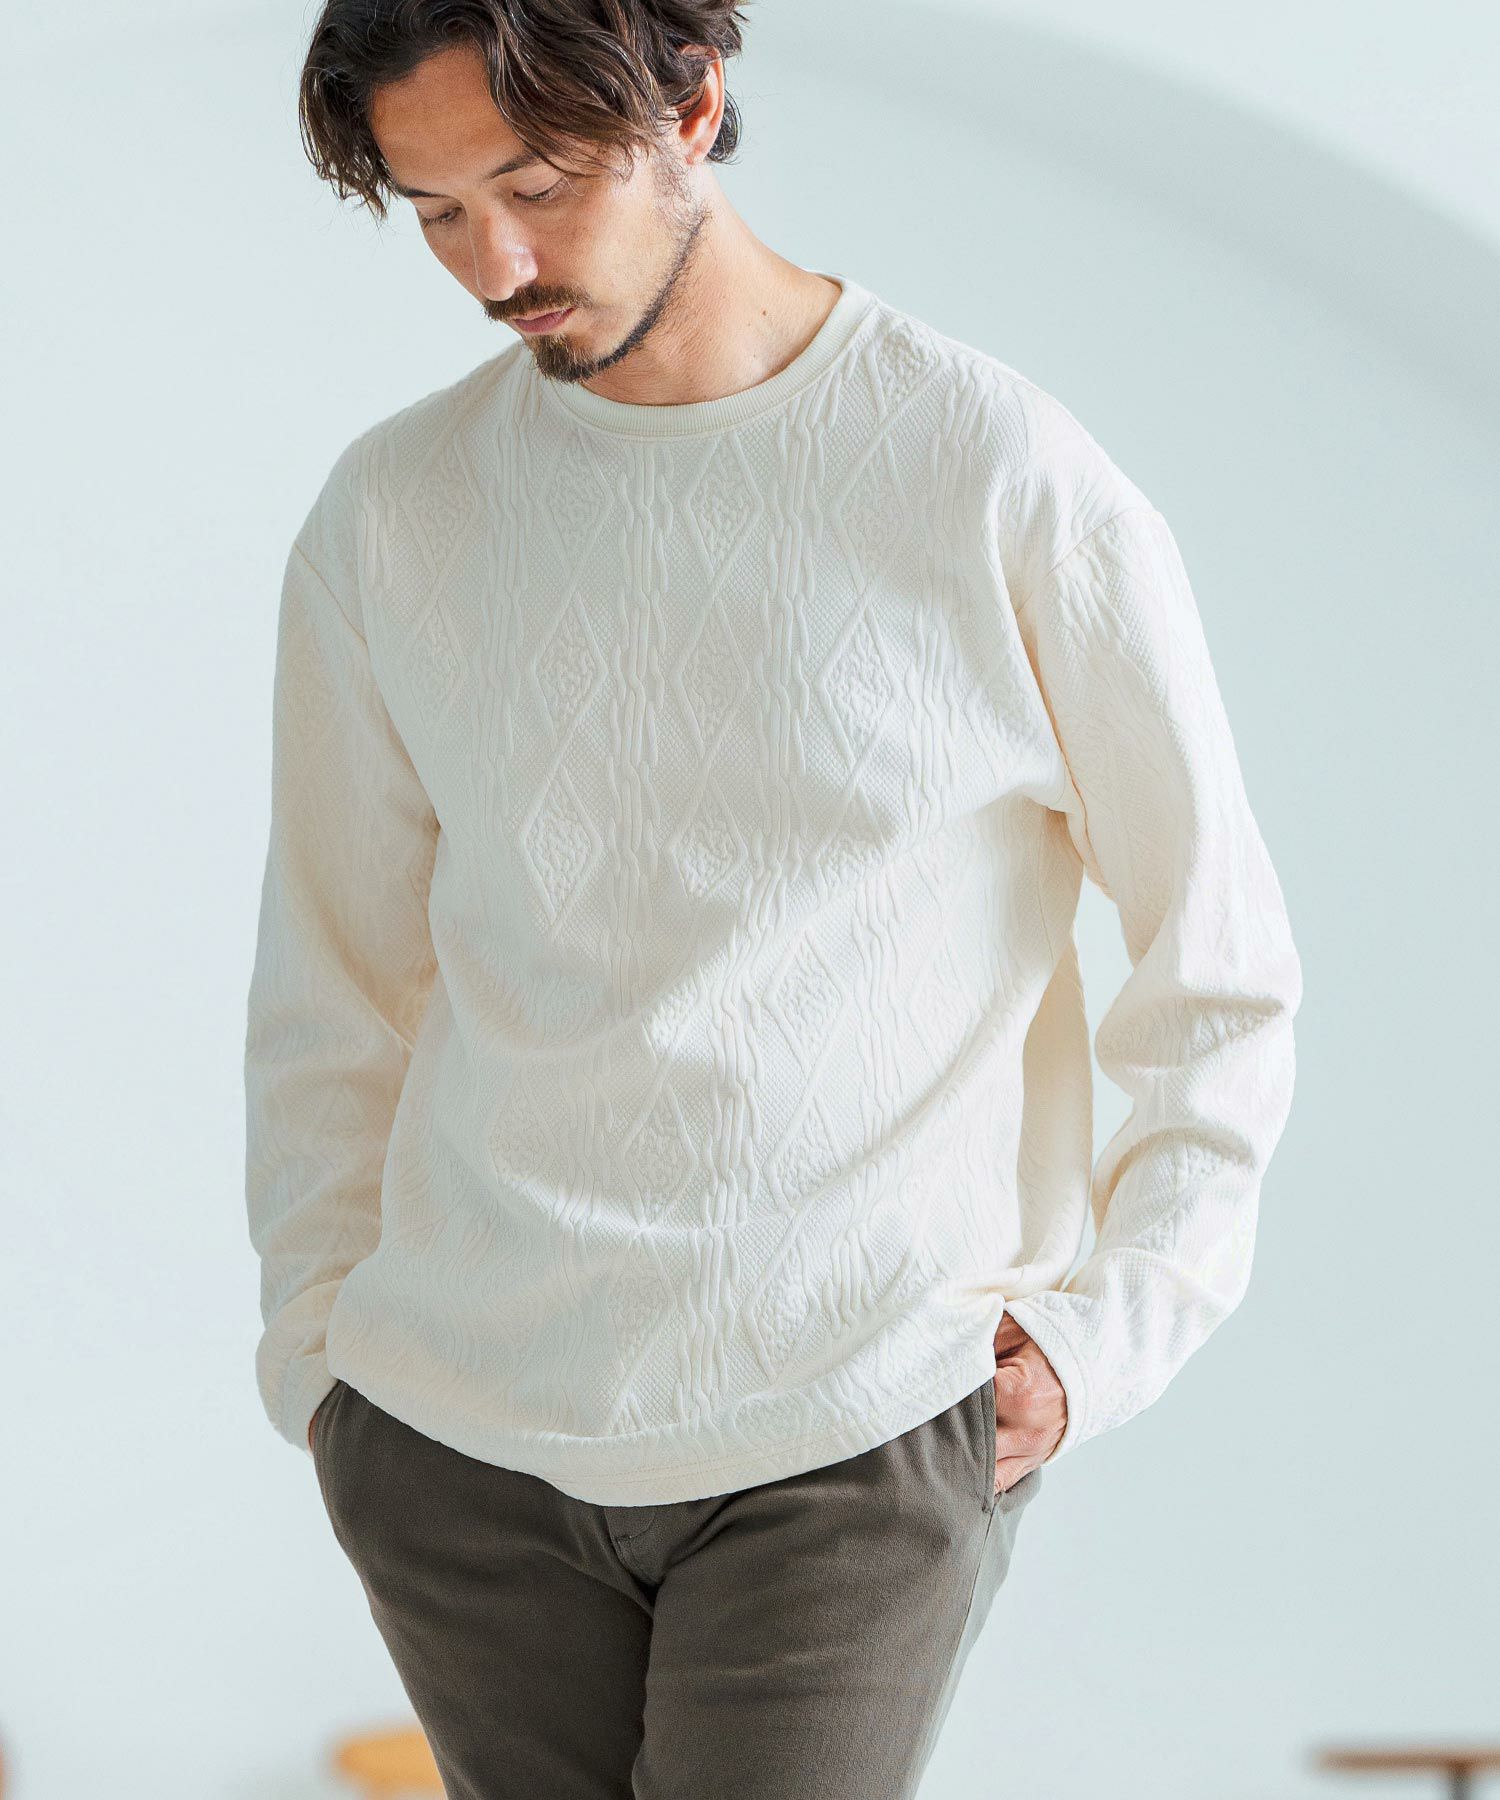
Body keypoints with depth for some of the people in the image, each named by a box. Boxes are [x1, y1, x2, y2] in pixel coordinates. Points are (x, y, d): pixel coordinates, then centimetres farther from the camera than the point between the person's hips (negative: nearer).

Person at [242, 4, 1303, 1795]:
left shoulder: (1008, 483, -5)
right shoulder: (389, 516, 5)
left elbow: (1220, 962, 4)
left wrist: (1114, 1320, -2)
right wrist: (317, 1351, 9)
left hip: (858, 1439, -3)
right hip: (458, 1439, 3)